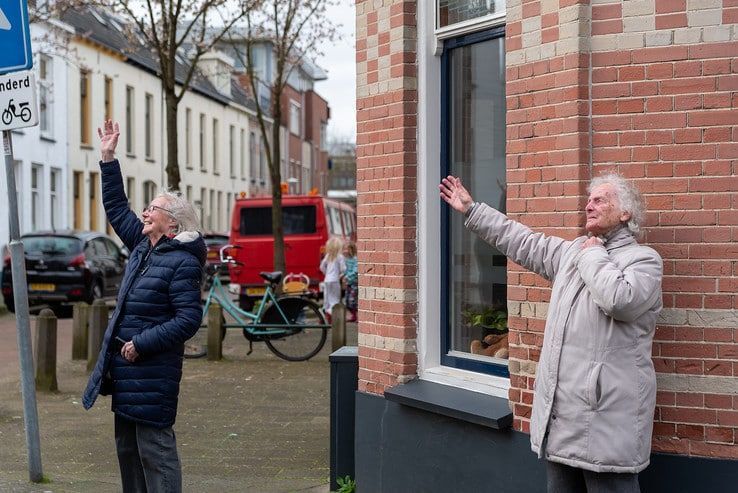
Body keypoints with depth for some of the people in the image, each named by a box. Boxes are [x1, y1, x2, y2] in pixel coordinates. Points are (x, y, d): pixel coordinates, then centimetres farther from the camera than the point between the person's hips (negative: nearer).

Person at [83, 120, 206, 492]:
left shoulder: (183, 263, -15)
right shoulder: (143, 246, 10)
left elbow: (189, 319, -21)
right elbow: (117, 208, 22)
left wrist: (142, 344, -19)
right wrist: (108, 158, 19)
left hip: (153, 371, -9)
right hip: (126, 367, 9)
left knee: (153, 446, -7)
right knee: (127, 445, 15)